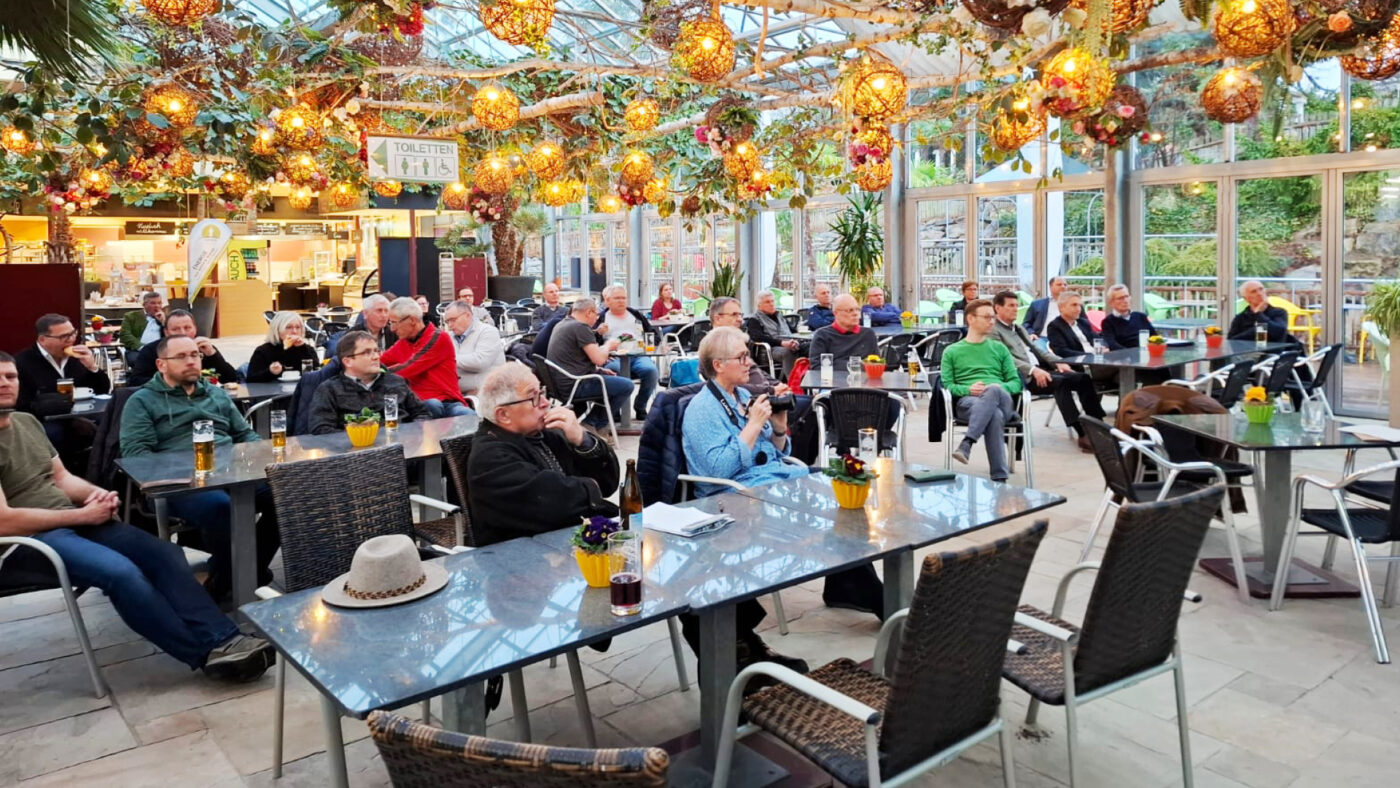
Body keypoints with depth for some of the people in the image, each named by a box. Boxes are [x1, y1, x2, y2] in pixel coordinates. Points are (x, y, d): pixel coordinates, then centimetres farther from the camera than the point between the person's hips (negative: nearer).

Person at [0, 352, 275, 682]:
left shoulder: (27, 422, 14)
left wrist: (96, 493, -4)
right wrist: (81, 515, -13)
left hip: (72, 520, 8)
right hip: (28, 538, -8)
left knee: (164, 553, -14)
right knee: (120, 571, -31)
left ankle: (223, 638, -23)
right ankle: (208, 652, -24)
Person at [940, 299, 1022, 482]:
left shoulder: (999, 348, 25)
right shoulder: (952, 351, 20)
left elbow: (1016, 382, 16)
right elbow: (947, 385, 8)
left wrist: (999, 387, -7)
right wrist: (968, 389, -13)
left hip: (1002, 400, 2)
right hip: (967, 401, -1)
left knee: (993, 390, -39)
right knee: (994, 416, -39)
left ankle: (967, 443, -47)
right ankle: (1000, 477, -43)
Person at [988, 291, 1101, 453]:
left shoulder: (1019, 328, 28)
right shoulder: (994, 331, -1)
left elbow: (1036, 348, 24)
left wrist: (1057, 362, 6)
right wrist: (1033, 370, -25)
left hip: (1040, 370, 9)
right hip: (1024, 378, -9)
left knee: (1083, 378, -10)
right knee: (1060, 382, -33)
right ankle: (1083, 435, -36)